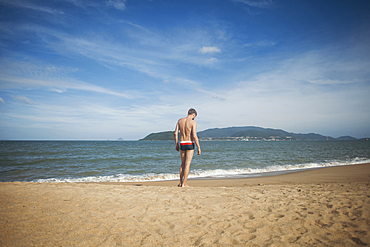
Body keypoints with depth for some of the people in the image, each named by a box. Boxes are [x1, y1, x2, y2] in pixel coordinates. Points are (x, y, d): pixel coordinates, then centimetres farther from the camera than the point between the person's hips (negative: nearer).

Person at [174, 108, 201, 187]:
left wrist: (176, 144, 14)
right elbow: (194, 136, -16)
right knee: (187, 164, -2)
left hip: (182, 144, 5)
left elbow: (176, 133, 4)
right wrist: (199, 147, -10)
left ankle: (181, 182, 21)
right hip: (190, 144, -5)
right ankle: (184, 183, -2)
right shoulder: (193, 122, -9)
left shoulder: (180, 120, 6)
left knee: (183, 164, 17)